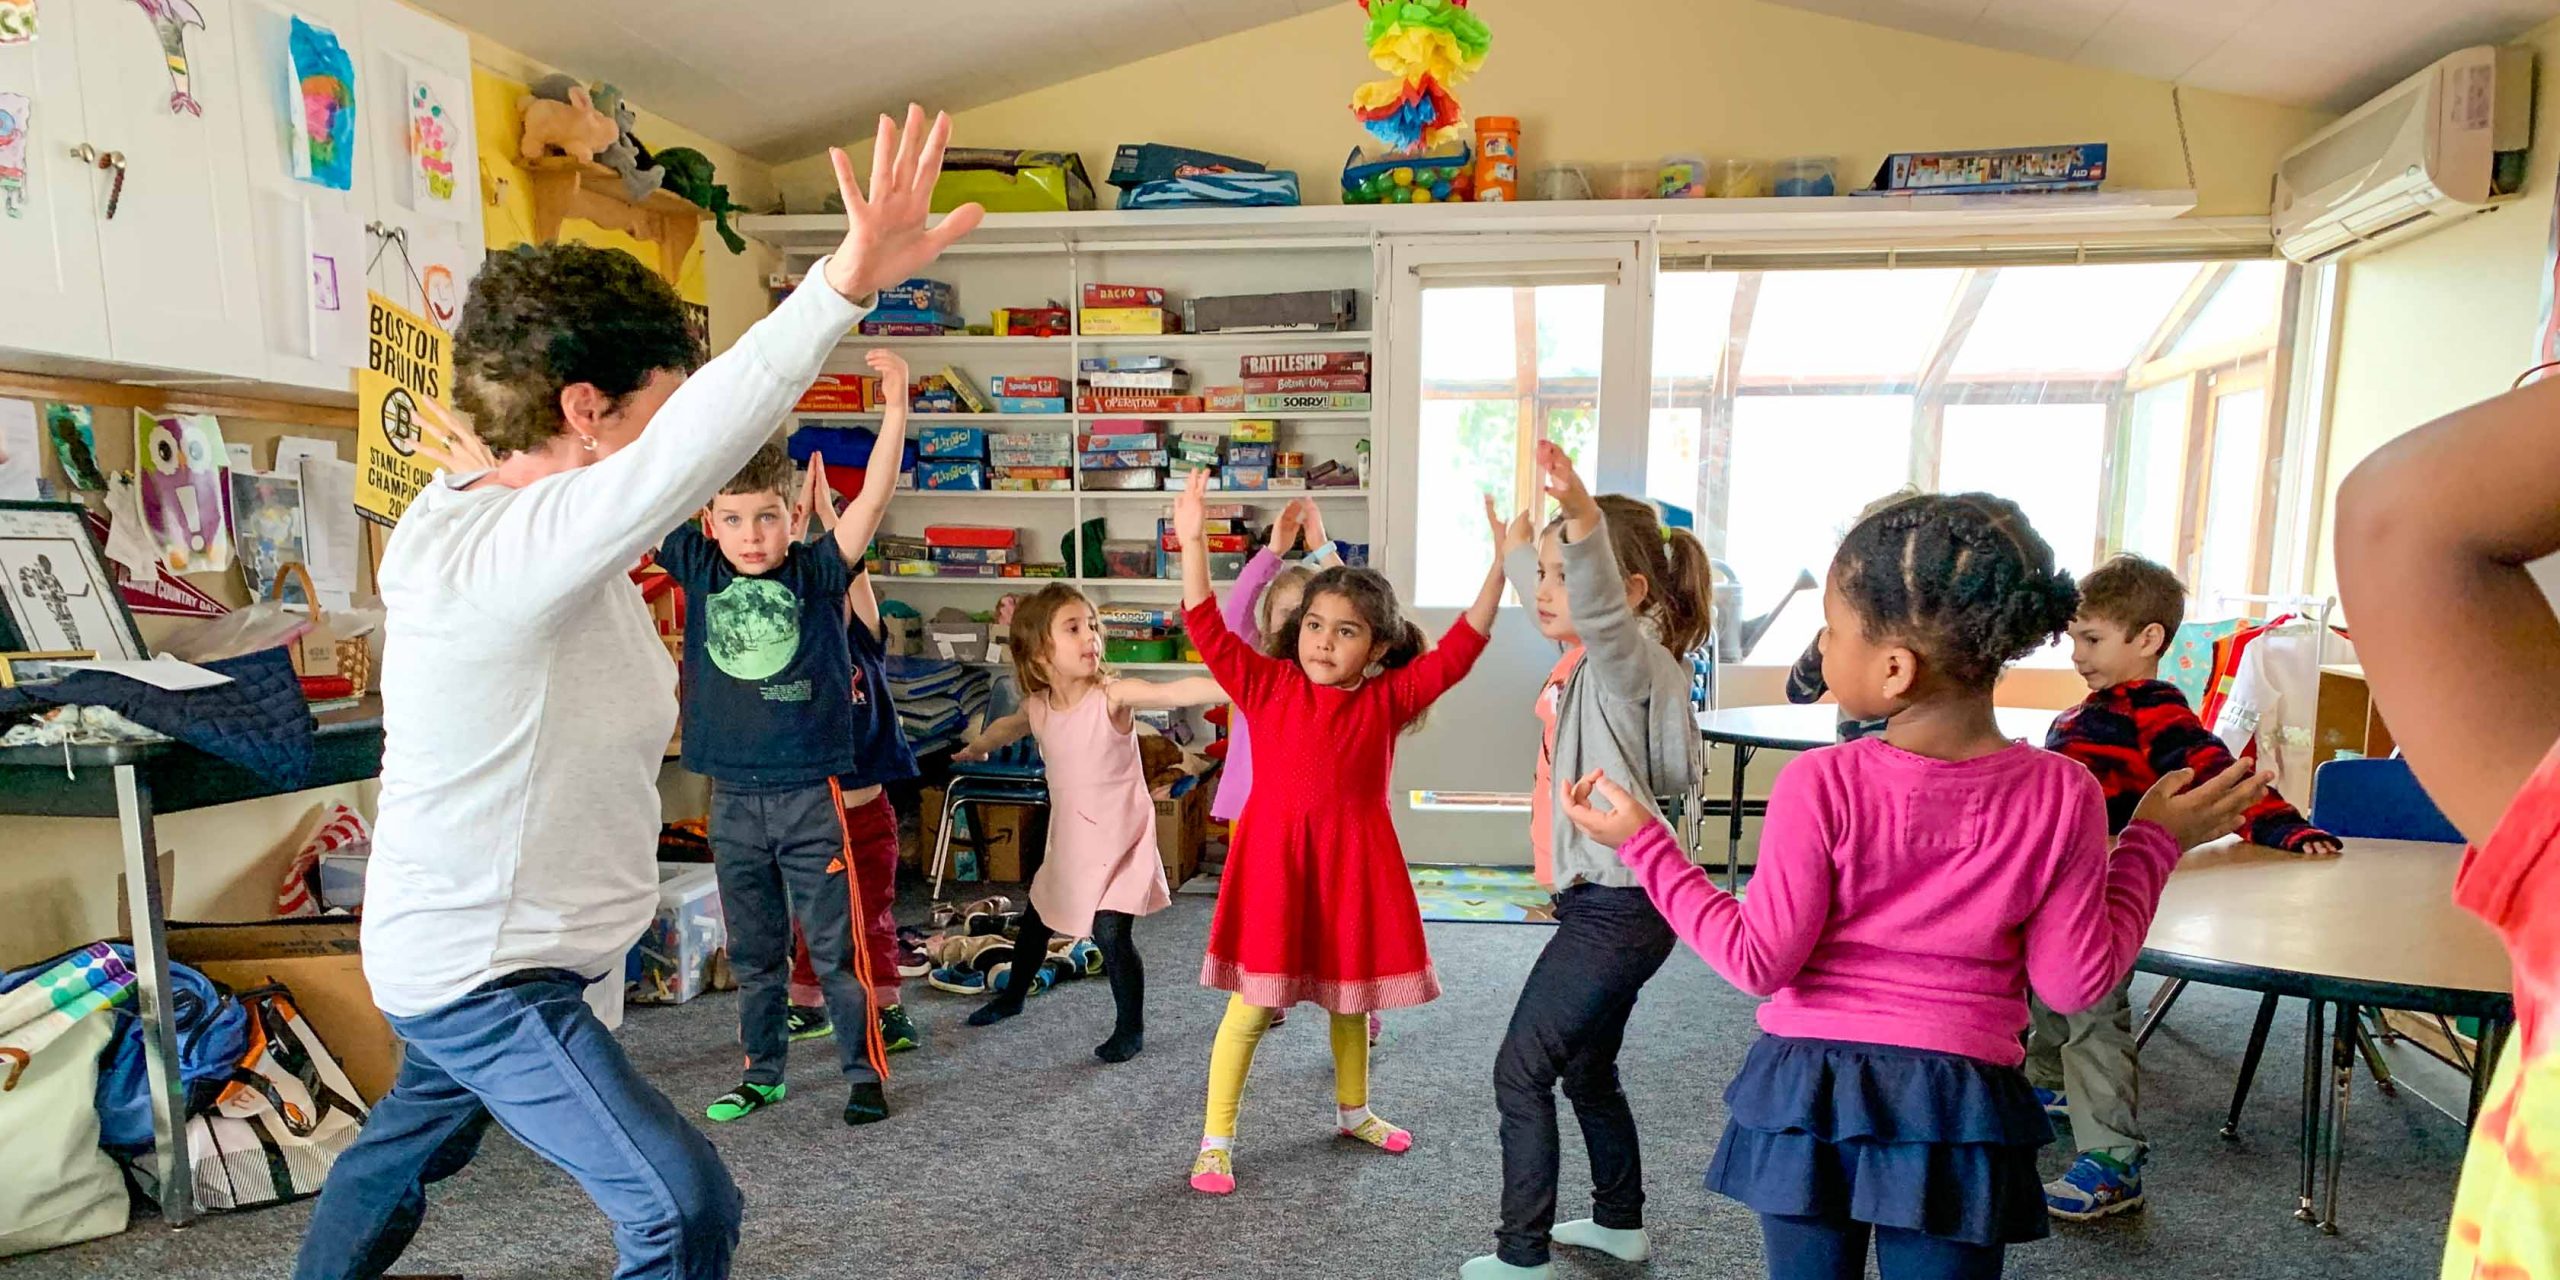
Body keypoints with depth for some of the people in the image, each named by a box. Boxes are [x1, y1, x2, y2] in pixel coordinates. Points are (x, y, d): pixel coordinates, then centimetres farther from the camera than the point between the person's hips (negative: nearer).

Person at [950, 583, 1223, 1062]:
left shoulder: (1113, 696, -22)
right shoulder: (1037, 706, -5)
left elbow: (1177, 692, -38)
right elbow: (1009, 725, 20)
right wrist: (976, 748, 38)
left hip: (1120, 841, -6)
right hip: (1069, 841, 6)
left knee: (1110, 931, -15)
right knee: (1036, 919, 23)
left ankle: (1131, 1028, 8)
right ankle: (1012, 995, 50)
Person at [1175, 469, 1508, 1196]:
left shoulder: (1388, 699, -2)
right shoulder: (1266, 685, -4)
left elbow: (1458, 651, -7)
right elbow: (1207, 630, -11)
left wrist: (1500, 566, -14)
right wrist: (1192, 543, -21)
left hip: (1353, 862, 2)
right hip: (1273, 861, -2)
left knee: (1352, 997, 20)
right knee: (1252, 1006, 3)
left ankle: (1353, 1111, 45)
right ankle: (1216, 1141, 17)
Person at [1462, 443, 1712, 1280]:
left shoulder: (1628, 661, -17)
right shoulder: (1586, 658, 9)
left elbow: (1602, 603, -42)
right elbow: (1536, 578, 30)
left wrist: (1580, 509, -59)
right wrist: (1519, 538, 46)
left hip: (1615, 912, -10)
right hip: (1604, 904, 10)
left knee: (1522, 1072, -1)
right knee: (1587, 1070, 22)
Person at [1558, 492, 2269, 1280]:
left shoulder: (1821, 785, -20)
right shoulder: (2062, 795, -12)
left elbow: (1760, 961, -14)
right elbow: (2077, 981, -3)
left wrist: (1646, 846, -7)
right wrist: (2153, 843, 6)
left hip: (1810, 1092, -1)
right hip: (1961, 1106, 2)